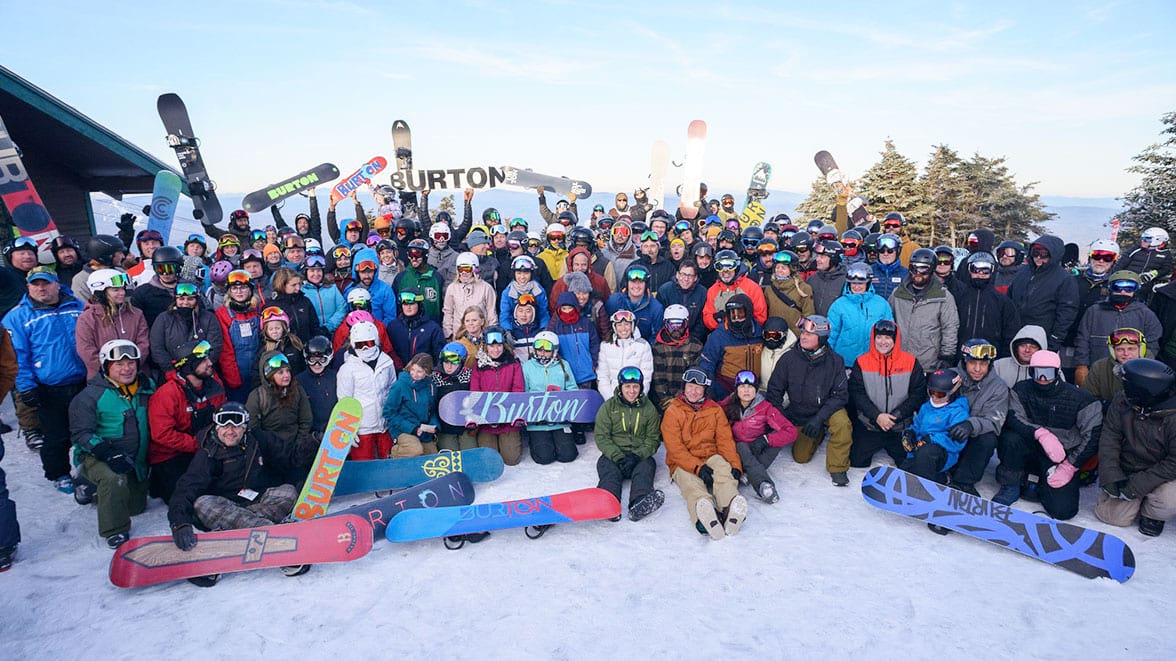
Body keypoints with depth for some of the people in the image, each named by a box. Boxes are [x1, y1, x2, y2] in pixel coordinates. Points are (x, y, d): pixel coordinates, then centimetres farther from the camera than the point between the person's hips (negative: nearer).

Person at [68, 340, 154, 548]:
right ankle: (114, 531, -15)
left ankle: (98, 489, 43)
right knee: (114, 480, -37)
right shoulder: (91, 396, -14)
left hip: (136, 460, 6)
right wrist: (109, 454, -29)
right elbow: (81, 433, -16)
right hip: (97, 458, -6)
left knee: (137, 506, 16)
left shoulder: (147, 387, 1)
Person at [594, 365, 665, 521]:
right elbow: (601, 437, 0)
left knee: (646, 467, -30)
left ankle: (639, 505, -58)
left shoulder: (649, 409, 10)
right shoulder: (608, 407, 6)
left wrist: (637, 456, -13)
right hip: (613, 454, 0)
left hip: (640, 455, 1)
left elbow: (653, 439, 6)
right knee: (608, 469, -31)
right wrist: (618, 457, -16)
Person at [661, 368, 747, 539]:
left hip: (711, 459, 2)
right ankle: (704, 517, -68)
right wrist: (697, 467, -22)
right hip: (683, 464, -2)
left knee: (721, 463, -33)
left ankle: (731, 510, -59)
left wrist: (735, 466, -14)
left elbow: (725, 440, 5)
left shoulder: (715, 410, 13)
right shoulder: (673, 411, 3)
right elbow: (675, 448, -7)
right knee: (691, 484, -35)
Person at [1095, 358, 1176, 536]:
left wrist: (1136, 486, -25)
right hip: (1126, 472, 3)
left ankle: (1152, 514, 4)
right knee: (1110, 514, -7)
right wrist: (1111, 476, -16)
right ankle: (1141, 501, 25)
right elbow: (1110, 437, -7)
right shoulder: (1122, 401, -12)